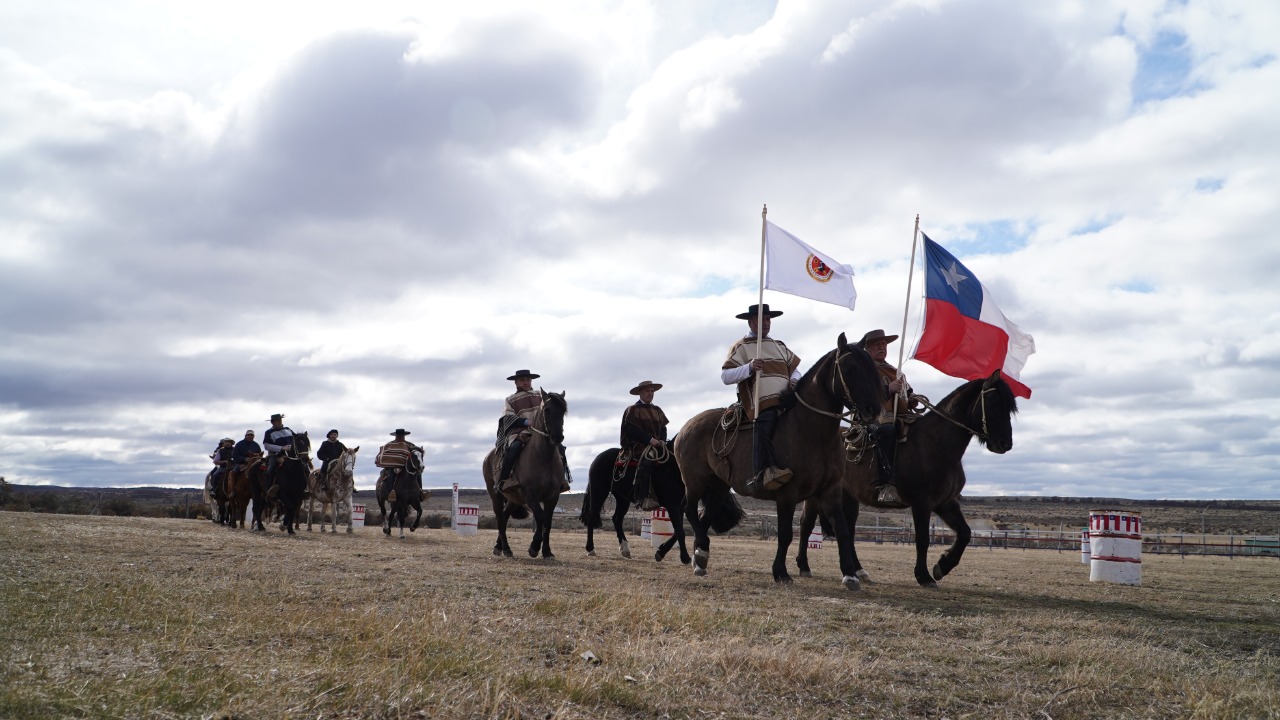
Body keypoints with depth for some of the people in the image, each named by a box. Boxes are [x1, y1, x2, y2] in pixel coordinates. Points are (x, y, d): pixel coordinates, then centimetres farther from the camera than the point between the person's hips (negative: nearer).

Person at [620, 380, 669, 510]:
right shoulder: (633, 409, 2)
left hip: (657, 444, 7)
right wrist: (650, 439, -19)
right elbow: (633, 429, -9)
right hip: (639, 445, -7)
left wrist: (662, 440, -5)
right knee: (646, 461, -36)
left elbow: (663, 428, 17)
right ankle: (642, 498, -40)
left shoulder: (657, 410, 22)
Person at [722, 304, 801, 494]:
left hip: (786, 400, 7)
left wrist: (795, 380, 4)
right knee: (765, 422, -34)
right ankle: (760, 474, -39)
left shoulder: (779, 346, 26)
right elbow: (725, 376, -2)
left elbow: (795, 367, 28)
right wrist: (749, 368, -18)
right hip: (761, 404, -7)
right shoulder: (741, 347, 8)